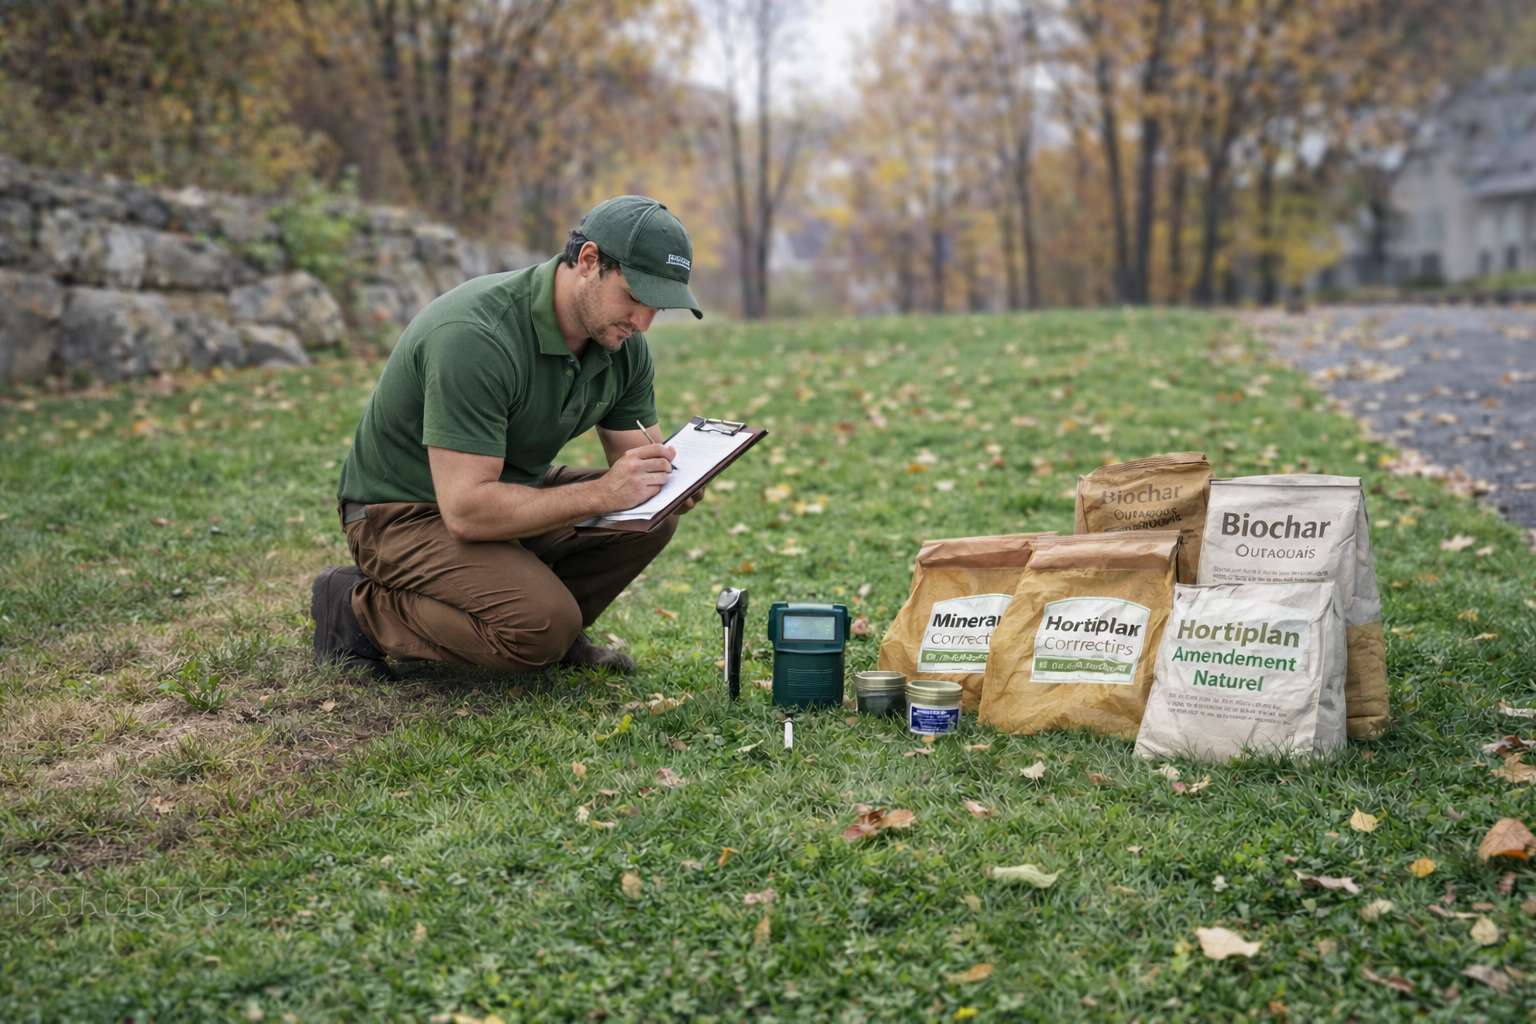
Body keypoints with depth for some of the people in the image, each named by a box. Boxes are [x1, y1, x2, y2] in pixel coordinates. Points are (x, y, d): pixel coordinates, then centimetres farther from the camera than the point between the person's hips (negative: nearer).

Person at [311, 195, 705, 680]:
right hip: (406, 512, -8)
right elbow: (466, 511, -34)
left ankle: (555, 627, 11)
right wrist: (600, 494, -35)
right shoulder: (476, 335, -31)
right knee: (542, 627, -28)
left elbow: (635, 461, 4)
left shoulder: (623, 344, -5)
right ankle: (359, 608, -6)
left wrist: (671, 479, -21)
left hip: (511, 489, 8)